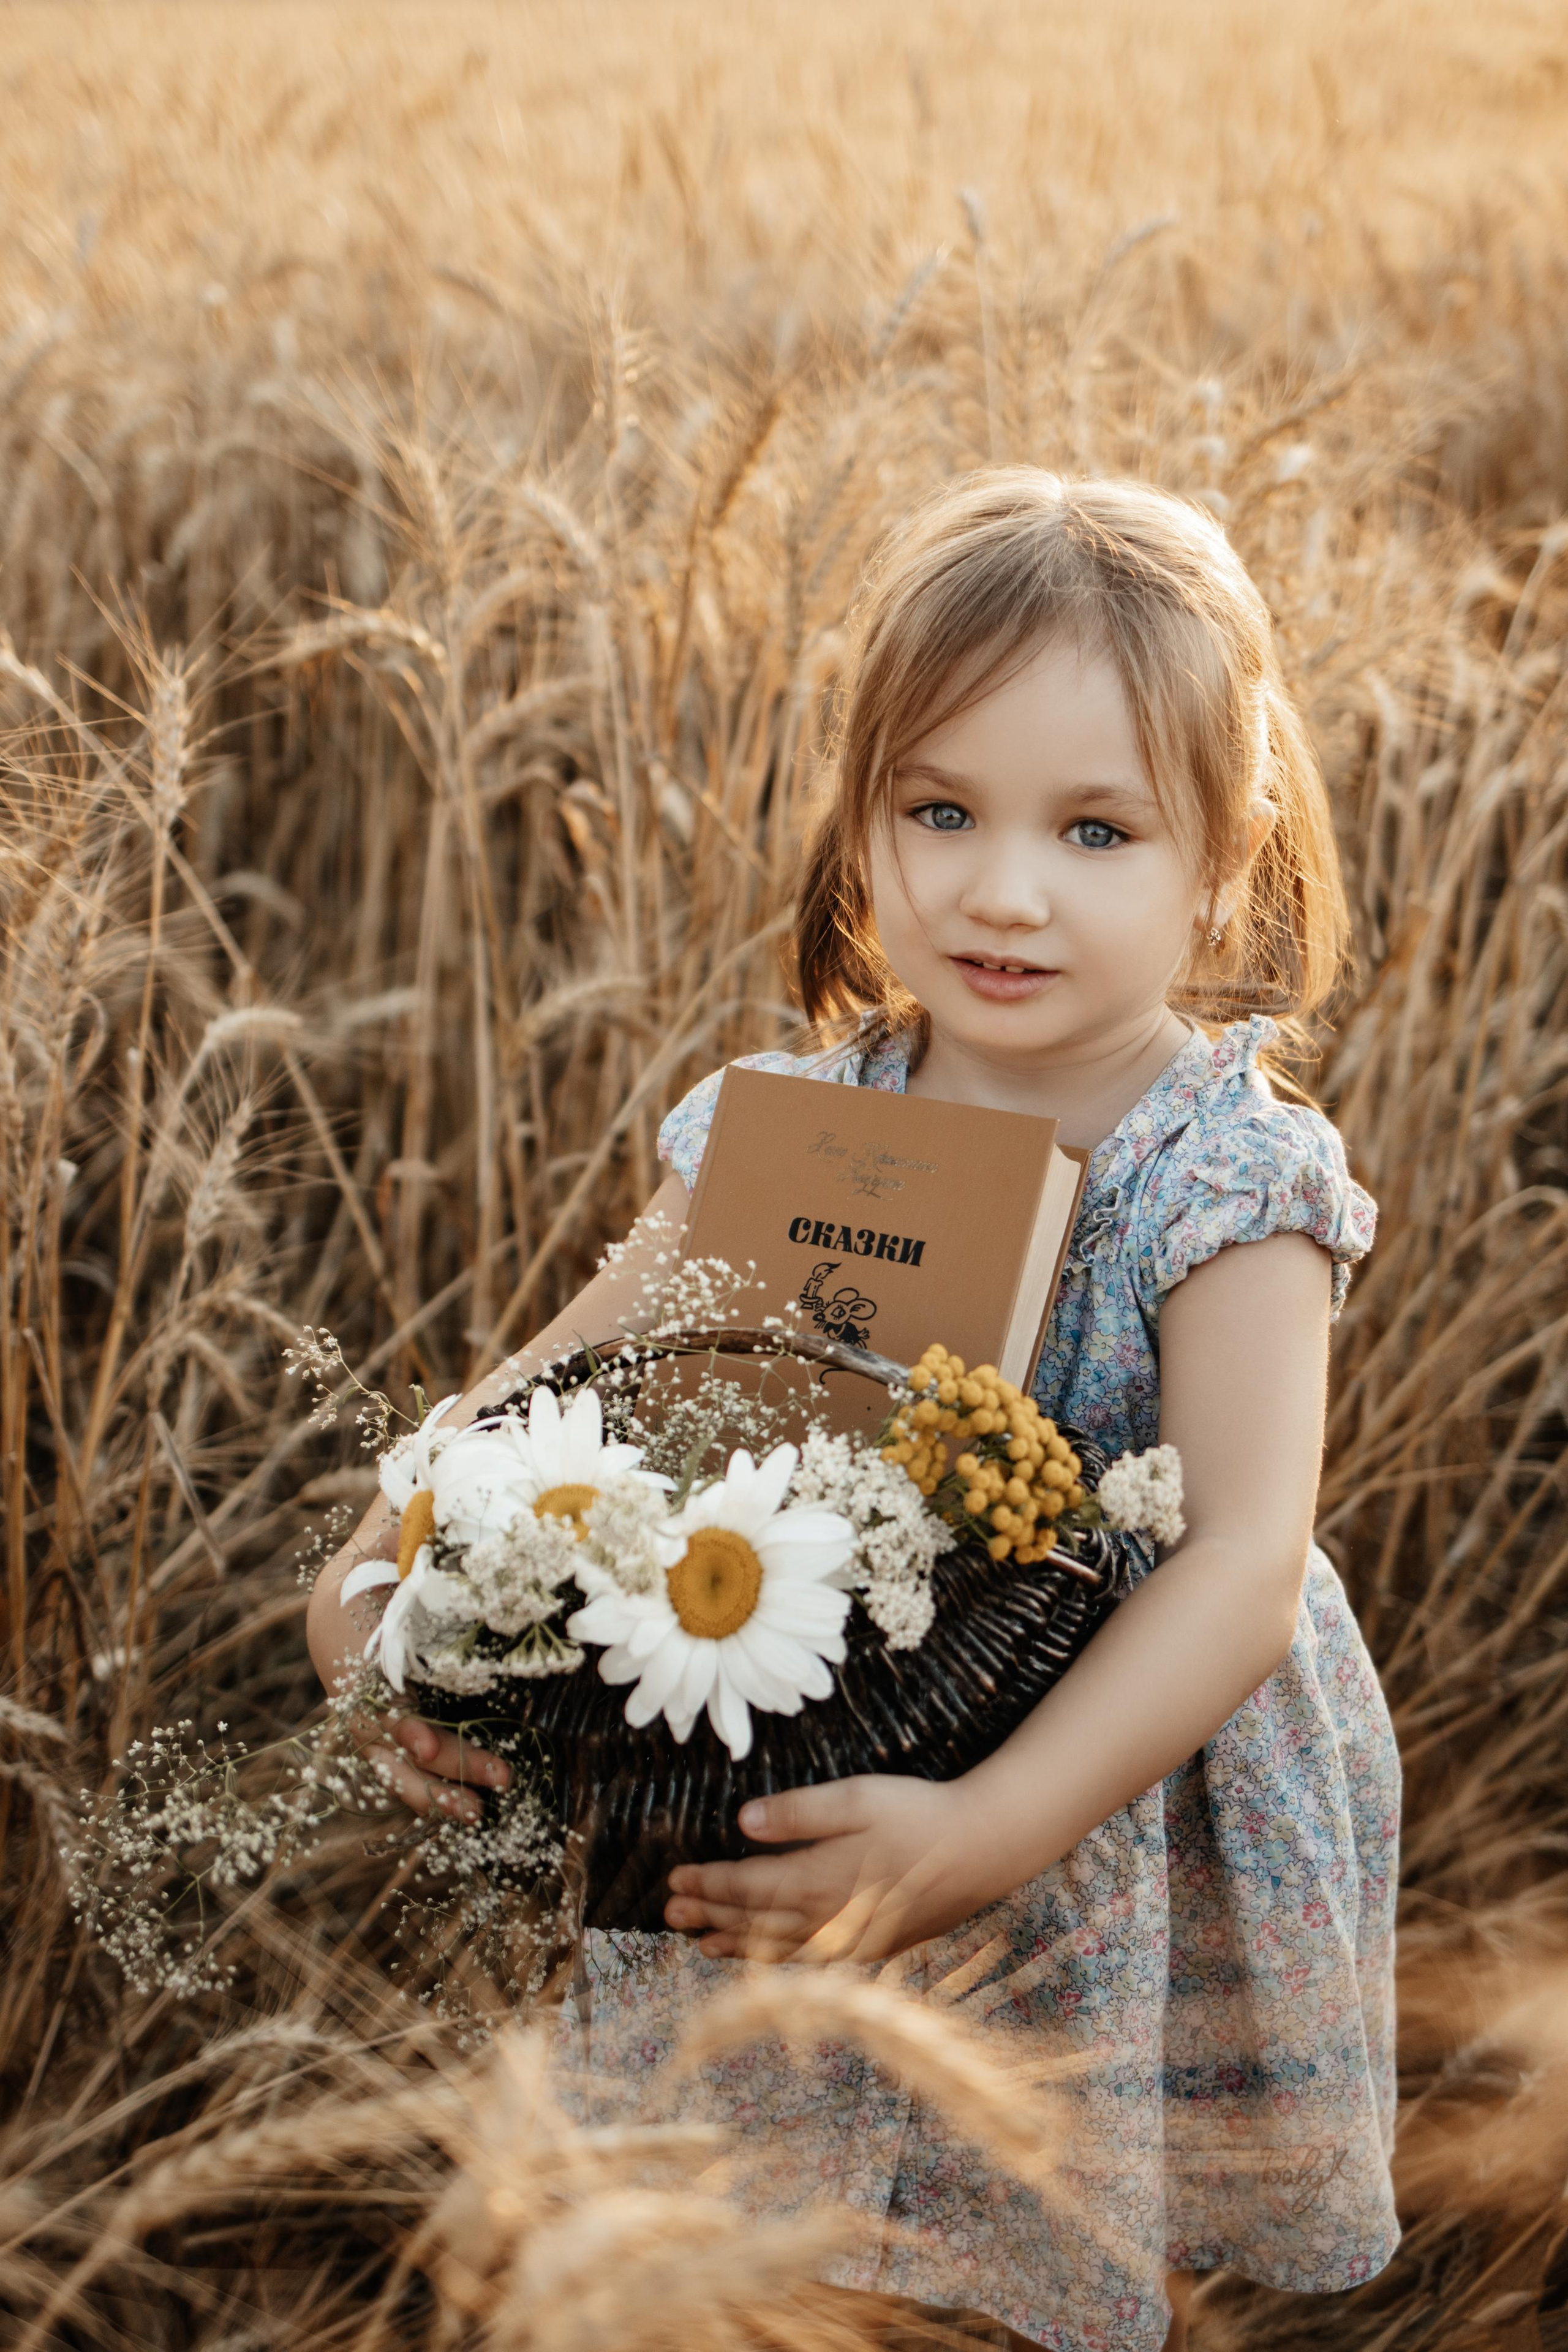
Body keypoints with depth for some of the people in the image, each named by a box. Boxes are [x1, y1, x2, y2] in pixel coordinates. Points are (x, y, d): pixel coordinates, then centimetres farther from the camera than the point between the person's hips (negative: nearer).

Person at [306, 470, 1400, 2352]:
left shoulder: (1229, 1179, -21)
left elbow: (1244, 1559, -29)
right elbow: (560, 1384, -2)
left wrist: (987, 1830, -41)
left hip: (1129, 1816, -3)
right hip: (802, 1804, 3)